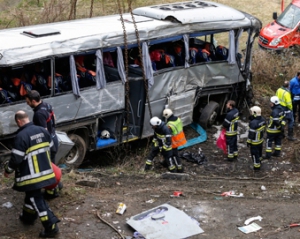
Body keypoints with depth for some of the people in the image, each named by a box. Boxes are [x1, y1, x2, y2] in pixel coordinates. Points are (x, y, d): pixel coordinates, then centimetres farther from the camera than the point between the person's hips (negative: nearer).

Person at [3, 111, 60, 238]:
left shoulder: (21, 136, -22)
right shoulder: (42, 130, 1)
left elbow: (16, 159, -19)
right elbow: (50, 148, 13)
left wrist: (7, 170, 0)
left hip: (31, 175, -8)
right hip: (45, 171, 8)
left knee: (37, 199, 0)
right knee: (32, 194, 26)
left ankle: (51, 227, -1)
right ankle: (28, 217, 43)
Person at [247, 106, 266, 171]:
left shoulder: (253, 123, -32)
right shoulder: (263, 119, -10)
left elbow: (251, 134, -24)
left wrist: (248, 142, -15)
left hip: (254, 142, -7)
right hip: (261, 140, 7)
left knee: (255, 154, 10)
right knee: (259, 151, 27)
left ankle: (257, 166, 21)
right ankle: (259, 161, 49)